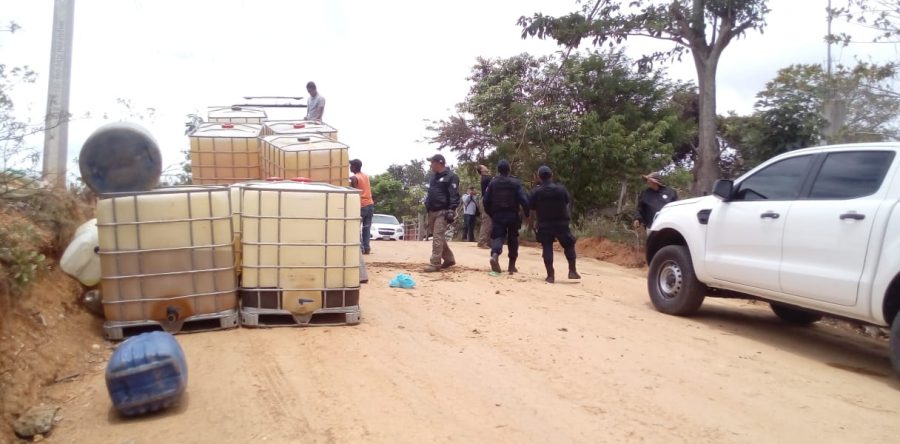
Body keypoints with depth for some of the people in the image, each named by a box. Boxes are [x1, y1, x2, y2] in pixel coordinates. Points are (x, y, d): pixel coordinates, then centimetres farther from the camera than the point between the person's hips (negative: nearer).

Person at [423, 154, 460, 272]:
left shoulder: (451, 176, -8)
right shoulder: (434, 177, 19)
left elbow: (454, 195, -15)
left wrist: (451, 211, -22)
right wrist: (427, 210, 21)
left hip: (443, 212, -9)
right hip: (432, 212, 9)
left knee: (438, 237, -12)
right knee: (439, 237, 13)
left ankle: (435, 264, -10)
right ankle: (449, 259, 25)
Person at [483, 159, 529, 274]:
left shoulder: (492, 183, 3)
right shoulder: (515, 182, -4)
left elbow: (486, 201, 4)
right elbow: (523, 199, -12)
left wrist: (490, 214, 17)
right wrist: (527, 213, 0)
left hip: (497, 215, 1)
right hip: (512, 215, -1)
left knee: (497, 237, 0)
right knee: (512, 240, 12)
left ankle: (494, 255, -32)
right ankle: (512, 265, 16)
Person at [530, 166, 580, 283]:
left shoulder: (536, 192, -10)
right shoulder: (561, 189, -6)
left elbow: (530, 207, -3)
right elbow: (568, 202, 6)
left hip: (544, 225, -1)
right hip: (561, 224, 1)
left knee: (547, 248, 3)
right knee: (569, 246, 14)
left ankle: (550, 275, -1)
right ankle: (572, 271, 10)